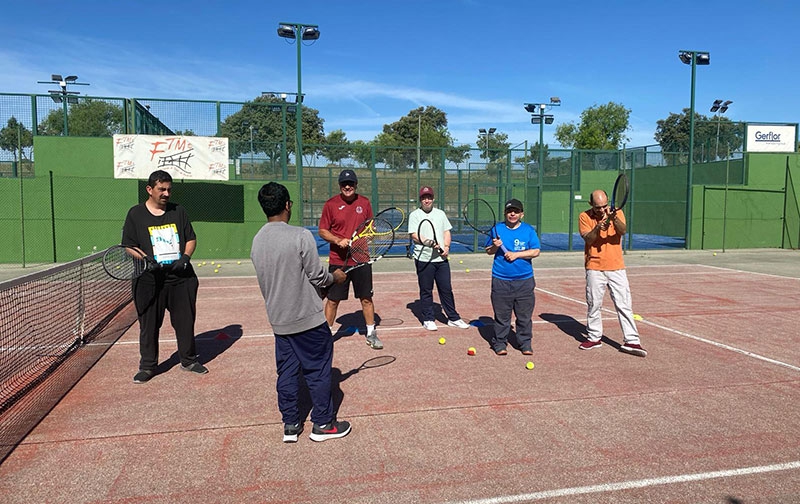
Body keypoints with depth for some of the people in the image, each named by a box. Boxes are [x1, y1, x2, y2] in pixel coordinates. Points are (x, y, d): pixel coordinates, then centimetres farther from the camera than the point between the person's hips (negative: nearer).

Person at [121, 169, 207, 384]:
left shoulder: (178, 211, 10)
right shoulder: (135, 214, 2)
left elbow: (191, 238, 13)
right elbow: (129, 246, -1)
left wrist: (185, 257, -6)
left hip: (181, 278, 2)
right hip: (149, 280, -2)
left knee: (185, 321, 9)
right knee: (149, 324, 5)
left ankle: (189, 360, 26)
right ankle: (148, 366, 21)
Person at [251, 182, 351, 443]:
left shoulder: (257, 241, 3)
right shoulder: (300, 236, -18)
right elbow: (317, 276, -15)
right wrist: (335, 277, 7)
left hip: (278, 320, 6)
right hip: (308, 318, -6)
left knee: (287, 372, 15)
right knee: (318, 371, 8)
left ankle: (290, 425, 24)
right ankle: (323, 424, 18)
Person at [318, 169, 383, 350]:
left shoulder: (365, 203, 5)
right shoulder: (331, 204, -3)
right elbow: (322, 231, 0)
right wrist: (337, 240, -17)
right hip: (338, 261, -2)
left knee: (366, 299, 9)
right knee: (333, 300, 5)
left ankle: (371, 334, 24)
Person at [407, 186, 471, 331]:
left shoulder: (440, 214, 14)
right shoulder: (415, 215, 0)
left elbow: (447, 232, 13)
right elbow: (415, 236, -10)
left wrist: (446, 247, -5)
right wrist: (430, 243, -23)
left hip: (442, 259, 4)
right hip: (423, 259, -4)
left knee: (446, 289, 8)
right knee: (426, 291, 4)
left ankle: (453, 318, 17)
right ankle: (428, 319, 16)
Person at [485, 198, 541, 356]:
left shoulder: (528, 230, 5)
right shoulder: (498, 228, 8)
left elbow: (536, 251, -2)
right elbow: (488, 251, 10)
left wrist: (516, 254, -12)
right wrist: (495, 246, -11)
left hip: (524, 280, 0)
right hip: (501, 281, 0)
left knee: (524, 315, 5)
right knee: (501, 315, 4)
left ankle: (525, 344, 17)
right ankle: (499, 343, 15)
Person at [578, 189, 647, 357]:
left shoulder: (617, 212, 1)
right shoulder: (584, 216, 0)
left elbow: (623, 231, -17)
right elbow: (587, 239, -10)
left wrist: (614, 219, -37)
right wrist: (597, 228, -28)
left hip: (616, 267, 0)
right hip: (595, 268, 0)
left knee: (624, 304, -1)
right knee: (594, 304, 7)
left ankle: (631, 341, 3)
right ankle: (594, 337, 22)